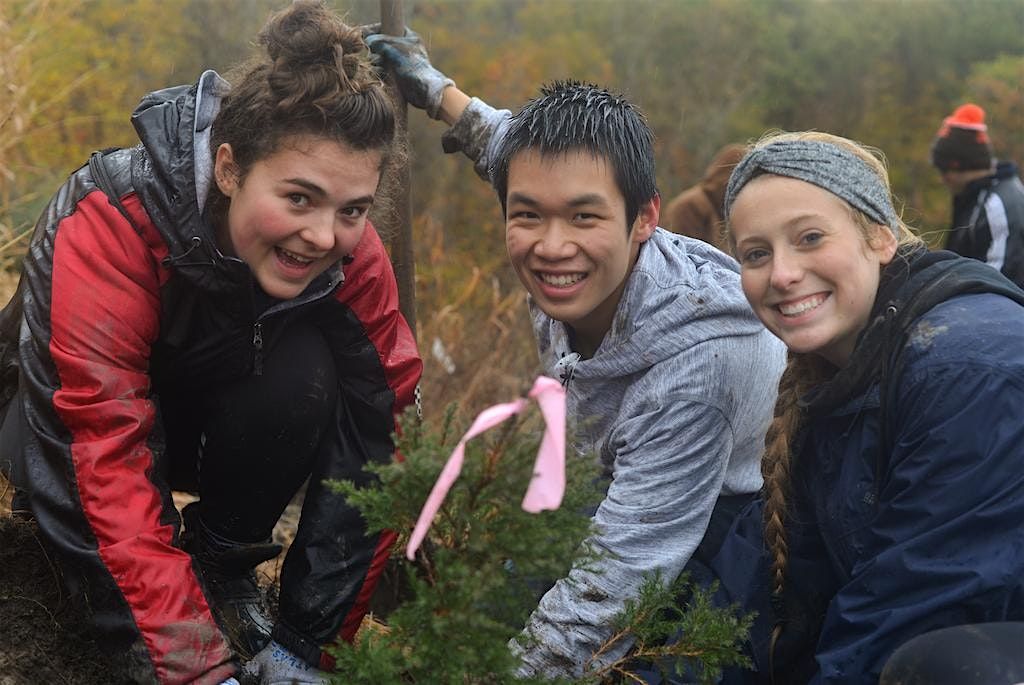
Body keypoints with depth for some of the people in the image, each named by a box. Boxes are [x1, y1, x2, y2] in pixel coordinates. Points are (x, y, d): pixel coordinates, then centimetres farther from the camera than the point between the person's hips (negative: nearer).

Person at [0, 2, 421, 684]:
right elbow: (111, 464, -40)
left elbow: (378, 437, -21)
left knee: (306, 371, -29)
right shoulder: (111, 225, -36)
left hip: (216, 411, 3)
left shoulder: (354, 256, -25)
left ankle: (225, 561, -5)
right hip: (69, 406, -3)